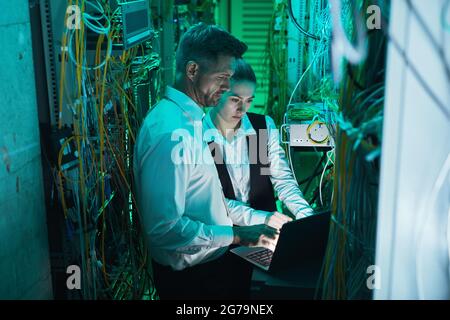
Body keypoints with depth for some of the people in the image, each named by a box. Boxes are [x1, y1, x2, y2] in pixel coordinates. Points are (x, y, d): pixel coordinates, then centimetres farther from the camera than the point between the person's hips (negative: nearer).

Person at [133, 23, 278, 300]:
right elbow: (165, 229, -30)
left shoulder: (190, 118, 5)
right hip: (191, 275, -9)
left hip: (212, 259, 9)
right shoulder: (171, 133, -27)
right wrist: (236, 235, -23)